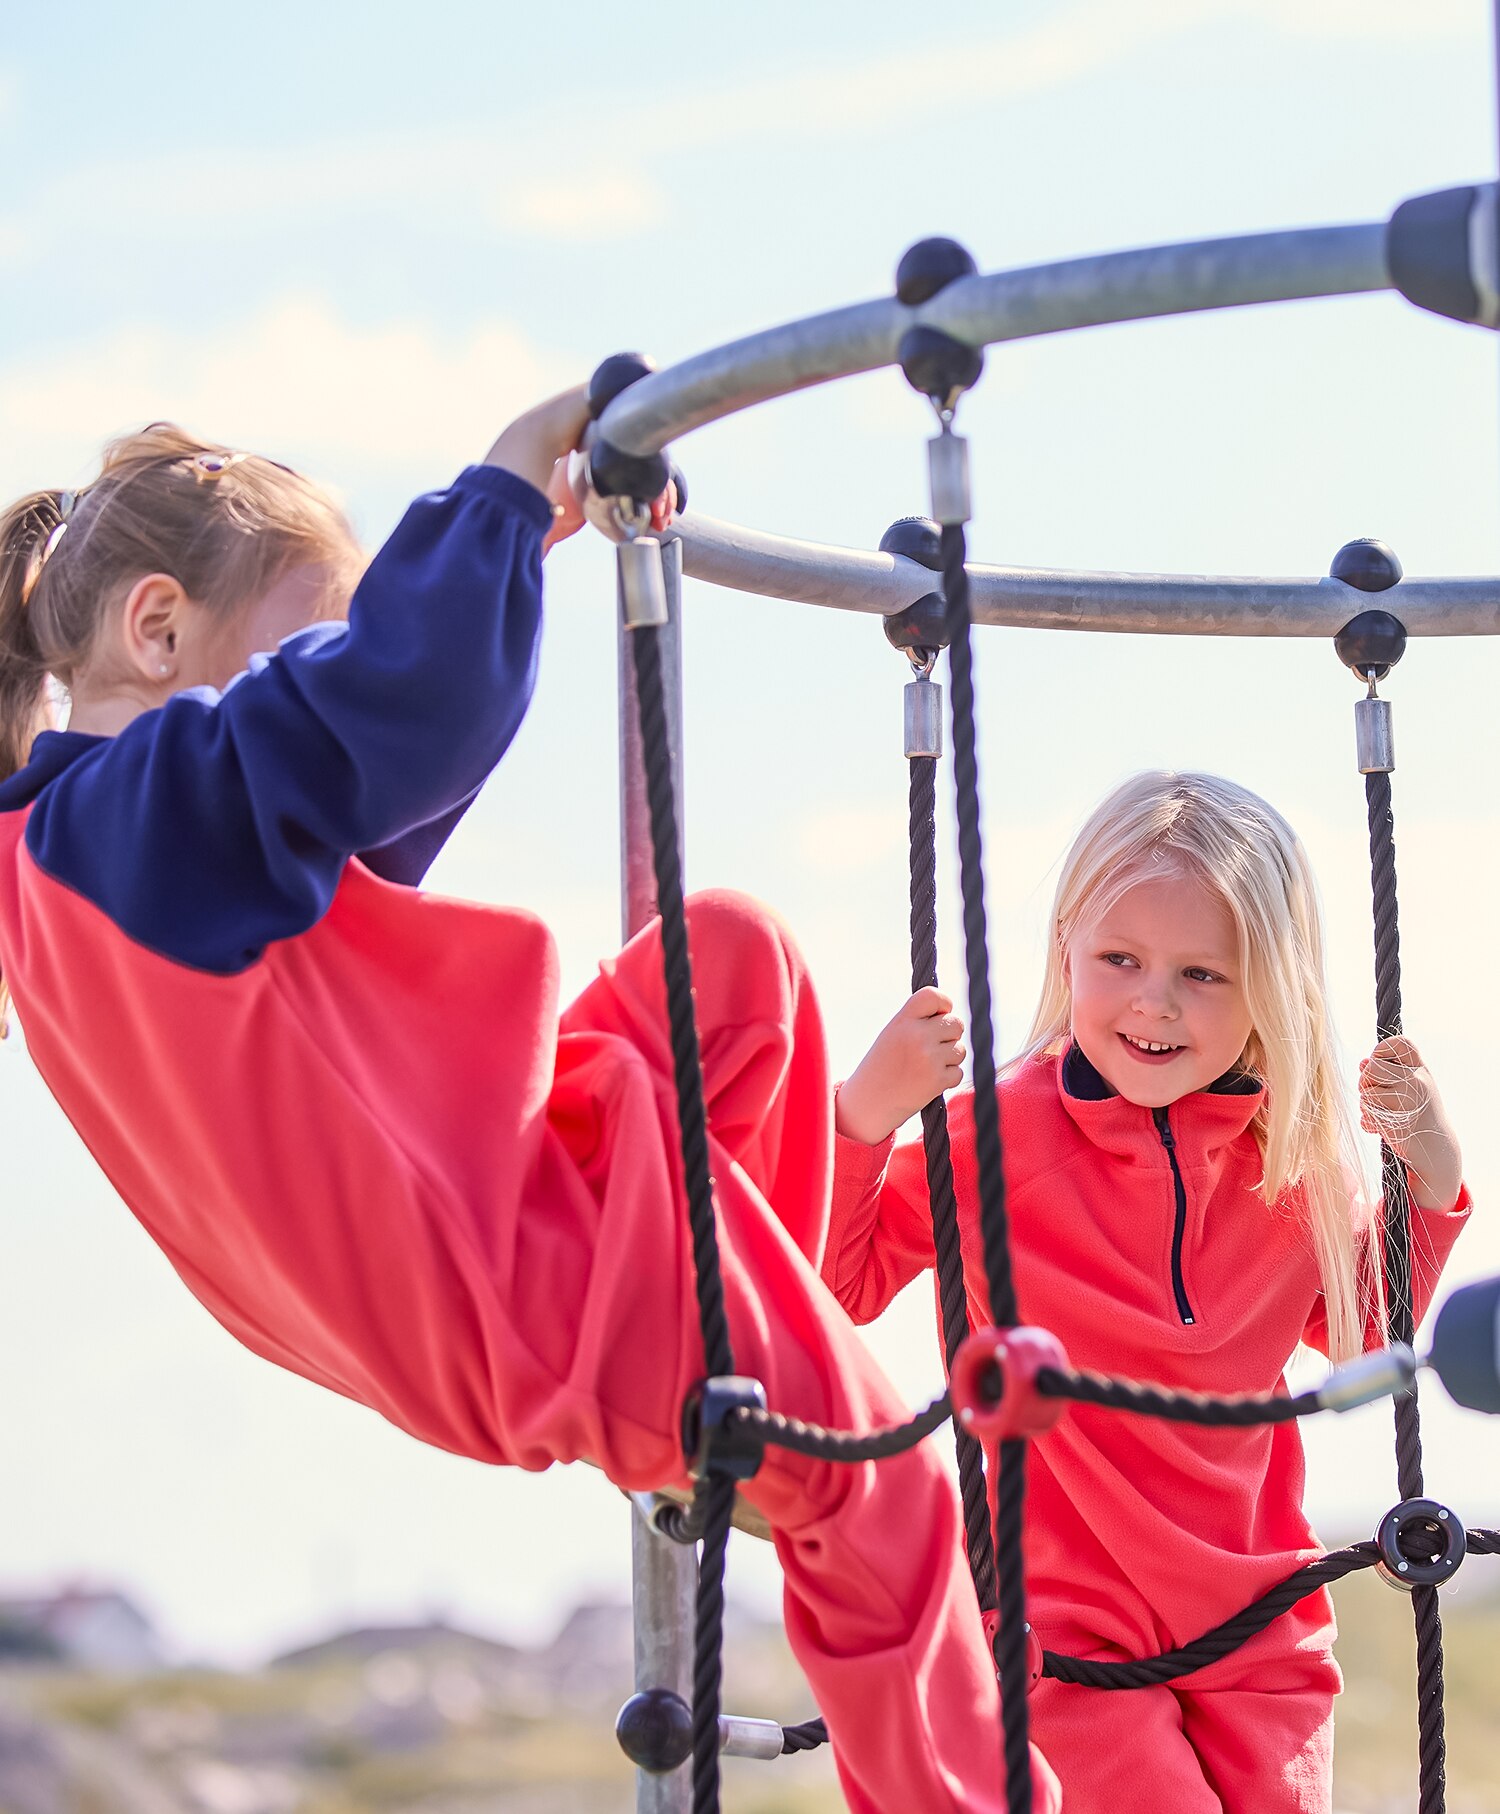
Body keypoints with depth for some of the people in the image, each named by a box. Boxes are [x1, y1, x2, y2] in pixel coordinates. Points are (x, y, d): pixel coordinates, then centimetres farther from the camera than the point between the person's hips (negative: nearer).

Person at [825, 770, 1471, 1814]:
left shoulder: (1294, 1157, 1)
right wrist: (866, 1117, -25)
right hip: (1064, 1626, -4)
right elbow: (828, 1289, -11)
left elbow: (1364, 1331, 19)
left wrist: (1429, 1181, 2)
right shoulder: (991, 1137, -11)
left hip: (1258, 1622, 4)